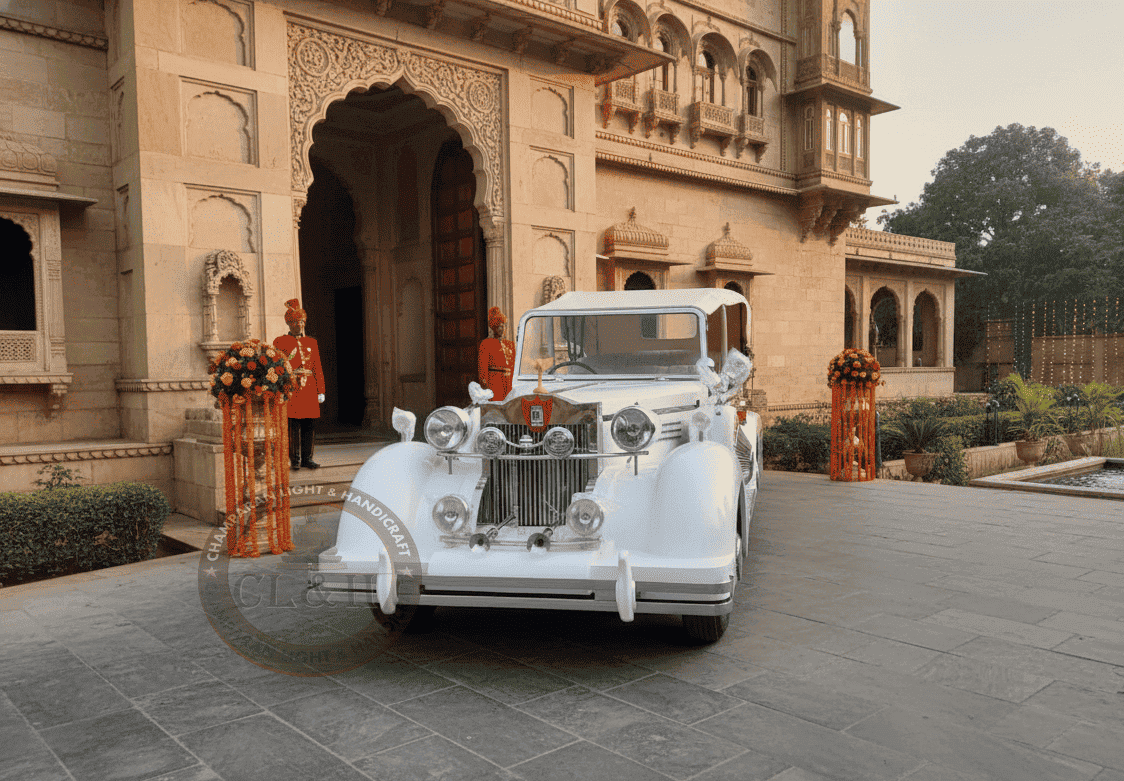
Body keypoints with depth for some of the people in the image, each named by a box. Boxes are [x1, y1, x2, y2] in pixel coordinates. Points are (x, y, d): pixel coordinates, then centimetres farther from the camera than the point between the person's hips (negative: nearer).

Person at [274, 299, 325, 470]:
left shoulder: (311, 342, 14)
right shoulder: (280, 342, 2)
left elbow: (318, 368, 13)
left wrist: (320, 391, 7)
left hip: (310, 389, 4)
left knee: (310, 426, 4)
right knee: (292, 425, -3)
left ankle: (307, 458, 13)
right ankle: (295, 460, 5)